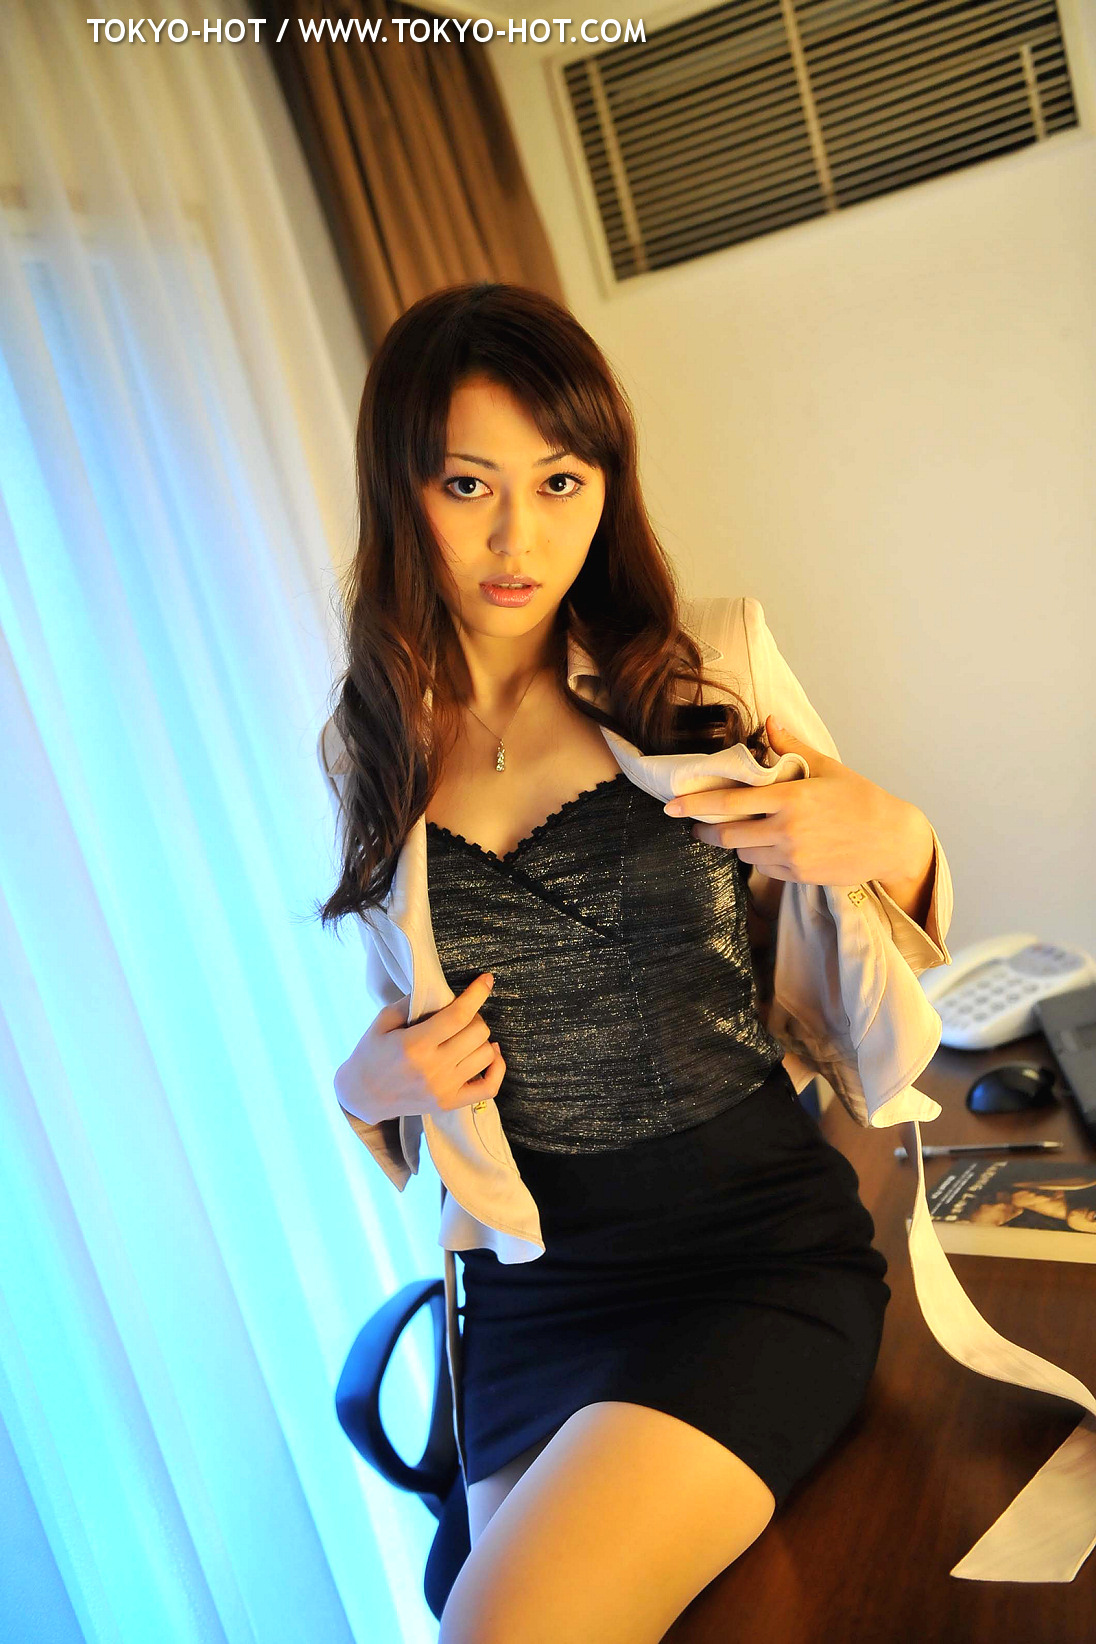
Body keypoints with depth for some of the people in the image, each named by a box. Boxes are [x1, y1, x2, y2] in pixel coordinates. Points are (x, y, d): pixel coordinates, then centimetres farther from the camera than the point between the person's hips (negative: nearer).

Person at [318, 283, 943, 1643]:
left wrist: (897, 845, -15)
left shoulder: (698, 691, -3)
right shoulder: (373, 751, 2)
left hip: (758, 1248, -2)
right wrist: (368, 1085, -7)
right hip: (533, 1287, 3)